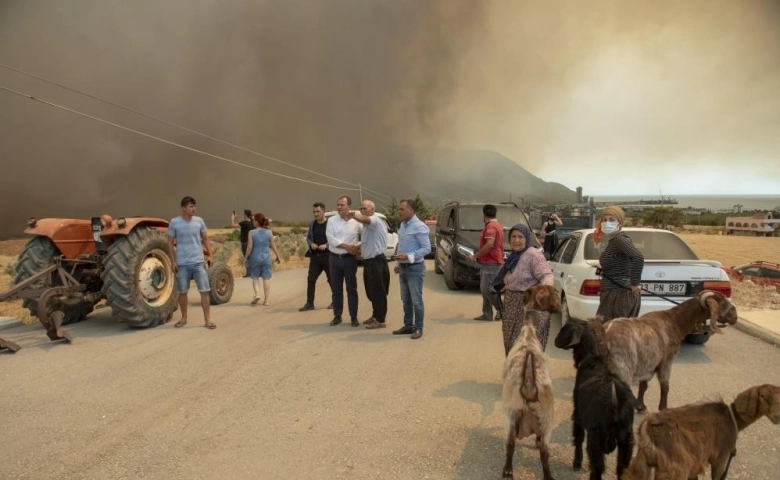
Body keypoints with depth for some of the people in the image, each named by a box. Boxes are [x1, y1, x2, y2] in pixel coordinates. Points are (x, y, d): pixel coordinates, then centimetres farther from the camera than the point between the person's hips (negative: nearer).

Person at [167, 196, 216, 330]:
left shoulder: (199, 221, 2)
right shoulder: (174, 222, -4)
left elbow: (205, 239, 11)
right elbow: (170, 243, 1)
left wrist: (210, 255, 2)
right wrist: (173, 261, -3)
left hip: (198, 262, 1)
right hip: (182, 263, -1)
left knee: (204, 291, -2)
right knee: (182, 292, 10)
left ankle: (208, 319, 5)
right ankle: (184, 318, 25)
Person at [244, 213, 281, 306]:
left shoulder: (252, 232, -7)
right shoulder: (269, 232, 0)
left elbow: (250, 247, -9)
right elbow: (273, 246, 3)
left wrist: (245, 257, 2)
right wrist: (277, 256, 16)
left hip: (255, 257, -2)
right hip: (266, 258, 2)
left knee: (255, 277, 13)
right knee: (266, 278, 6)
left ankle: (257, 294, -7)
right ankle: (266, 299, 9)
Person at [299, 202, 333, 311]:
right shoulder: (312, 224, 9)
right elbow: (308, 237, 17)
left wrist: (326, 245, -20)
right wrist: (311, 244, -4)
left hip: (327, 255, -5)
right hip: (315, 256, 5)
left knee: (332, 279, 7)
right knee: (311, 279, 1)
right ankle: (309, 303, 7)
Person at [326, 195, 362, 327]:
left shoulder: (356, 221, -2)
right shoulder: (332, 220, 0)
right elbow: (331, 239, -10)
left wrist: (361, 247, -11)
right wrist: (347, 246, -16)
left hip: (349, 258, -1)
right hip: (335, 258, 1)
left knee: (352, 289, 4)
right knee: (336, 289, 8)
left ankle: (354, 317, 12)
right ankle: (337, 316, 19)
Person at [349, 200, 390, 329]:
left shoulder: (375, 221, -14)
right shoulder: (366, 225, 16)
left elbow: (365, 220, -38)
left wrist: (354, 215, -55)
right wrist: (359, 249, 10)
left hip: (377, 261, -10)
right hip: (368, 261, 10)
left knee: (378, 292, -4)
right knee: (371, 291, 16)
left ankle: (380, 320, 2)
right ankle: (375, 315, 28)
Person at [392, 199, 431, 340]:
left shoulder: (419, 226, -16)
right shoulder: (403, 225, 10)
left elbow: (426, 248, -19)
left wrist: (408, 256, -25)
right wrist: (398, 264, 15)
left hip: (415, 268, -8)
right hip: (403, 268, 8)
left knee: (416, 300, -1)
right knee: (405, 299, 14)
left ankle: (418, 328, 8)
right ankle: (408, 326, 25)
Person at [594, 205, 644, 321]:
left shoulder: (619, 239, -15)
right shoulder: (613, 240, 15)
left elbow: (638, 257, -31)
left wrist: (634, 284, -25)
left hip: (618, 296, -10)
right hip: (615, 295, 10)